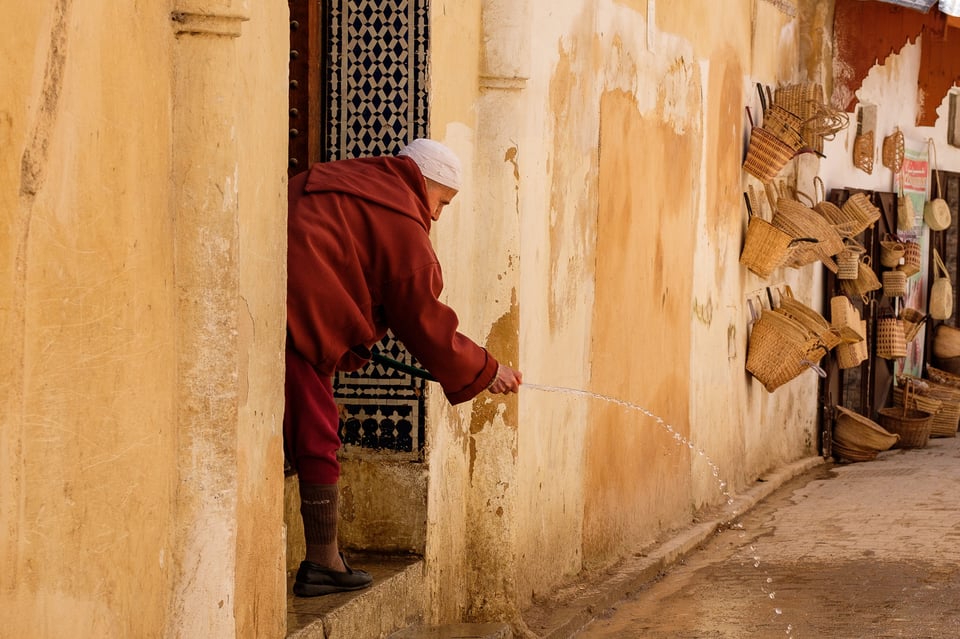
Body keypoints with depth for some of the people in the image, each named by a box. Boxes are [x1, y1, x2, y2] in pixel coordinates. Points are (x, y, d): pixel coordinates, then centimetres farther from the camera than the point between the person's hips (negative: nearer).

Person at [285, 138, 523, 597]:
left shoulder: (343, 181, 25)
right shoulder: (401, 220, -1)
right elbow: (424, 321, 1)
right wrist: (485, 371, 12)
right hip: (297, 315, -9)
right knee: (317, 437, 2)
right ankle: (323, 564, 8)